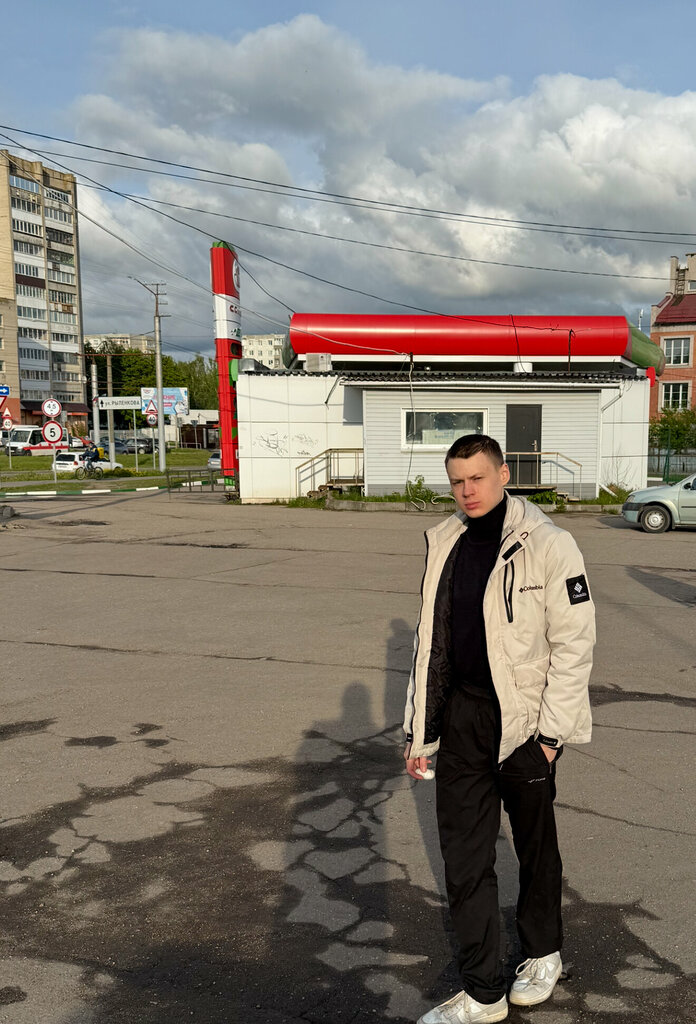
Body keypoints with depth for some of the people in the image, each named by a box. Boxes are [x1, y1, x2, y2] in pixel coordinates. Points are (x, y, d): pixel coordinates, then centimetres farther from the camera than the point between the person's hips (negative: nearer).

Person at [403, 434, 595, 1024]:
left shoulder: (547, 545, -11)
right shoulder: (445, 544, 5)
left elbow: (574, 643, -11)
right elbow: (431, 641, 9)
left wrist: (551, 732, -14)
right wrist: (419, 732, 9)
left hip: (525, 721, -4)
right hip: (461, 717, 5)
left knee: (535, 846, 16)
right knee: (464, 857, 8)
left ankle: (543, 953, 42)